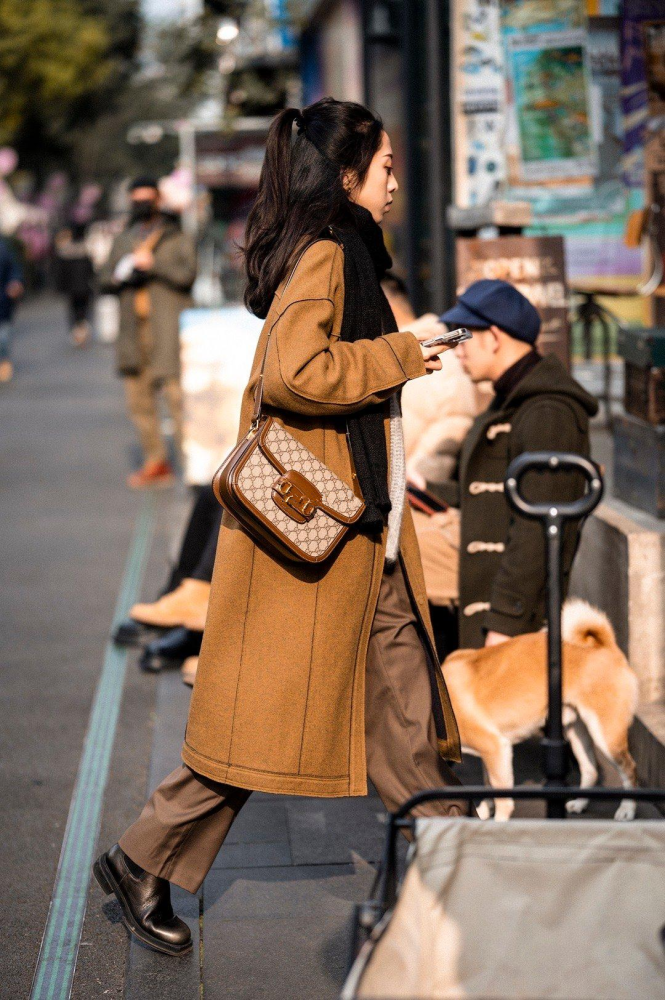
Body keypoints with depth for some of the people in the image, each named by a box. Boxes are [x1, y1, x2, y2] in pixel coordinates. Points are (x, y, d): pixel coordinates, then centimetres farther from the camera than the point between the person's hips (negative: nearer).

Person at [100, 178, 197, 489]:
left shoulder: (176, 238, 5)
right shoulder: (123, 241, 20)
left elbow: (187, 274, -10)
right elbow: (105, 280, 16)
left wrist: (153, 264, -17)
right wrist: (121, 275, -5)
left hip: (168, 326, -6)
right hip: (134, 329, 6)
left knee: (176, 393, -13)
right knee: (138, 398, 7)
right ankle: (156, 462, 17)